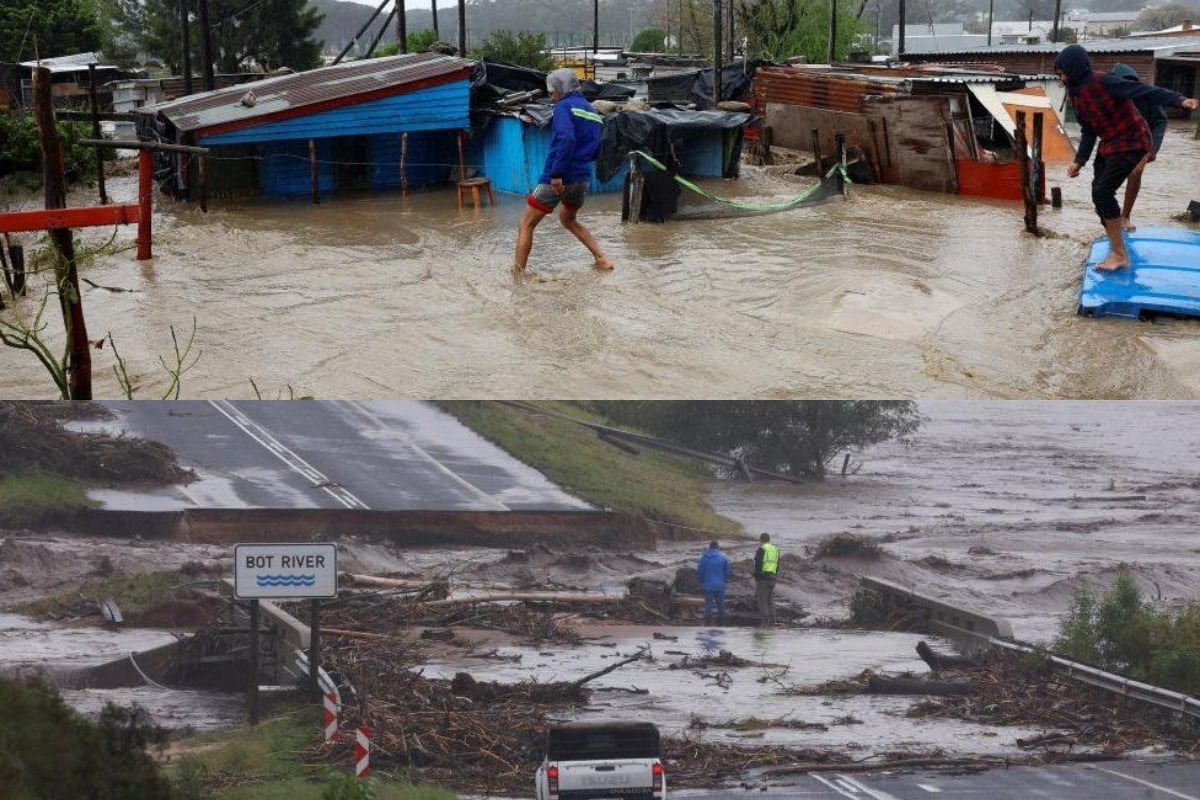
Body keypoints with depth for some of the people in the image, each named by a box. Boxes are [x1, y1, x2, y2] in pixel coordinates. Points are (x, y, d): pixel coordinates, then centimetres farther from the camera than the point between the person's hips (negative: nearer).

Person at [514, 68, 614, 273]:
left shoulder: (564, 106, -8)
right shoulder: (592, 112, 15)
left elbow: (566, 139, -25)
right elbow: (595, 151, 19)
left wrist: (557, 173, -26)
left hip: (557, 179, -8)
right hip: (582, 178, 8)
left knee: (526, 224, 3)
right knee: (568, 219, 31)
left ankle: (518, 272, -2)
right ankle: (602, 259, 21)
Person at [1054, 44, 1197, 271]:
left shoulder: (1103, 82, -22)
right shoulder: (1076, 93, 5)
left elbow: (1143, 90, -28)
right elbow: (1088, 131, 10)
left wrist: (1178, 100, -38)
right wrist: (1079, 161, 0)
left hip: (1130, 143, -9)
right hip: (1109, 145, 9)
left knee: (1102, 193, -18)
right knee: (1099, 194, 12)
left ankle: (1119, 255, -11)